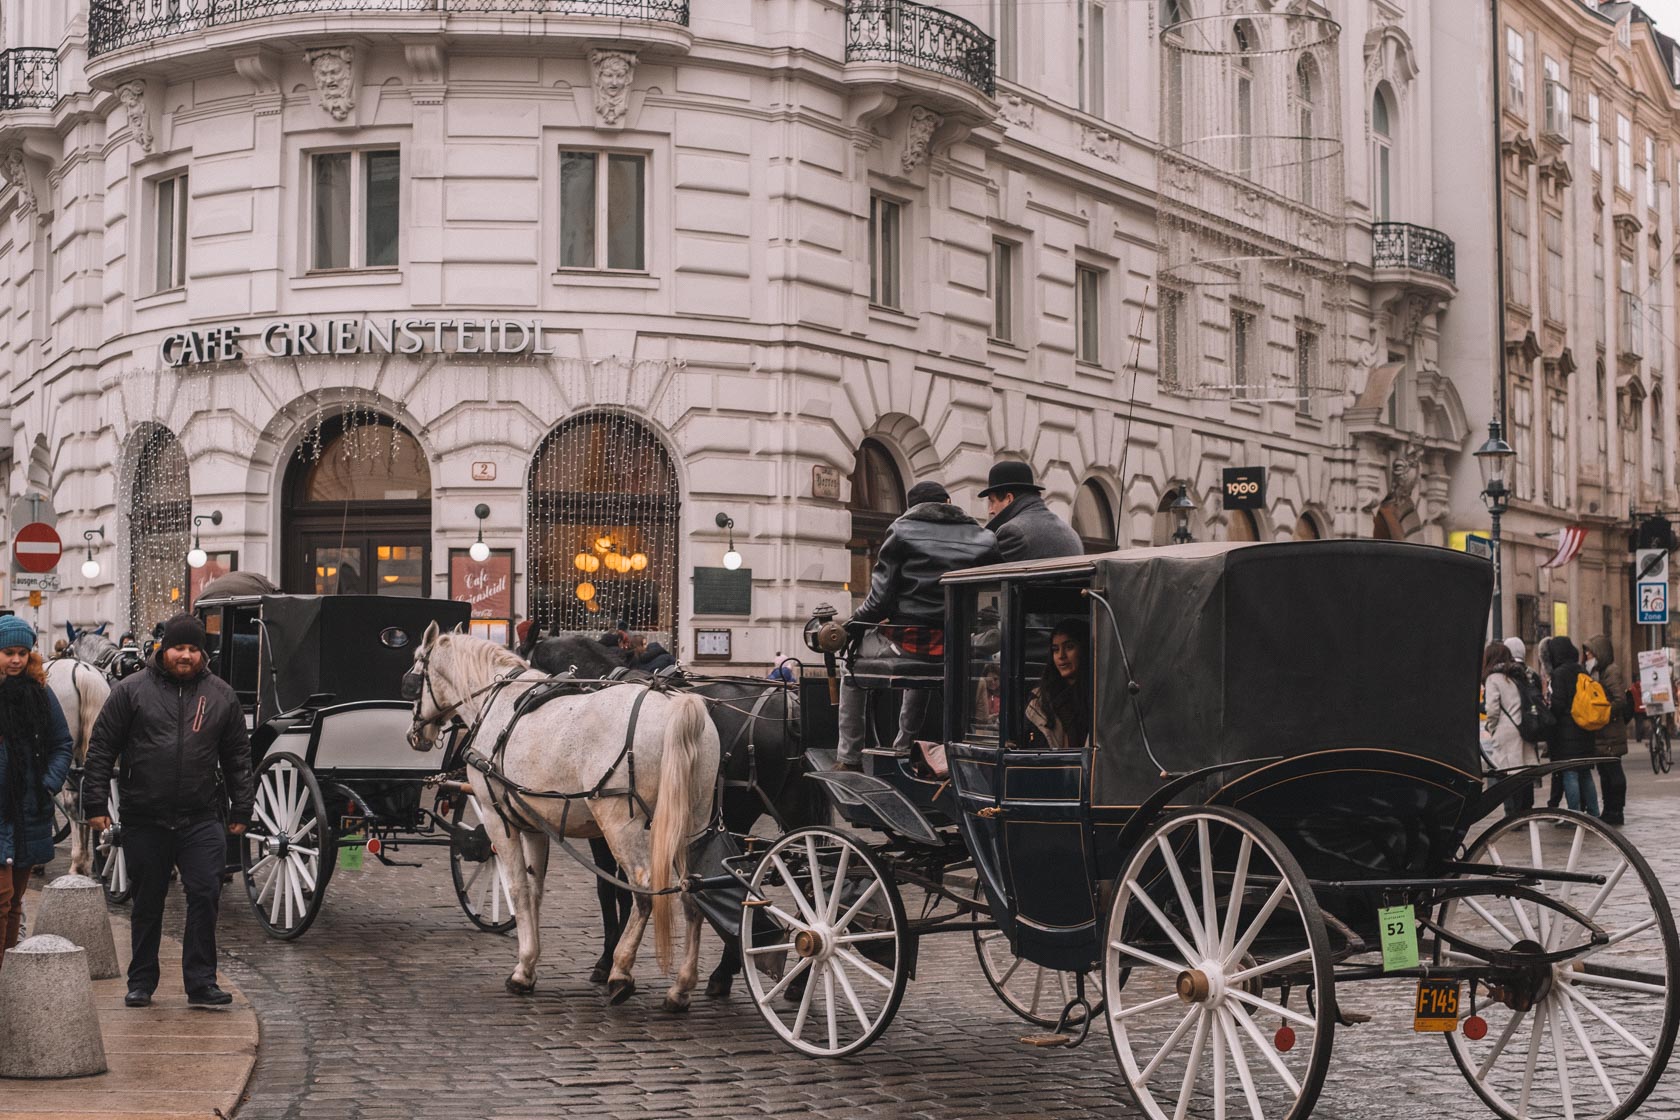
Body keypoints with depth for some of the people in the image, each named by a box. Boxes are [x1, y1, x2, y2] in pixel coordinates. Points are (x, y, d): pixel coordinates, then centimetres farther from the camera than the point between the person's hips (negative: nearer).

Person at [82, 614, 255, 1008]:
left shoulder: (221, 695, 9)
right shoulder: (131, 691, 2)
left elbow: (238, 757, 14)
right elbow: (101, 749, 3)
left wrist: (242, 810, 10)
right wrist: (96, 804, -2)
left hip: (201, 820, 1)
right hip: (144, 820, -1)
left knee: (205, 895, -8)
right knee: (148, 902, 9)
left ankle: (201, 982, -2)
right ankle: (141, 982, 22)